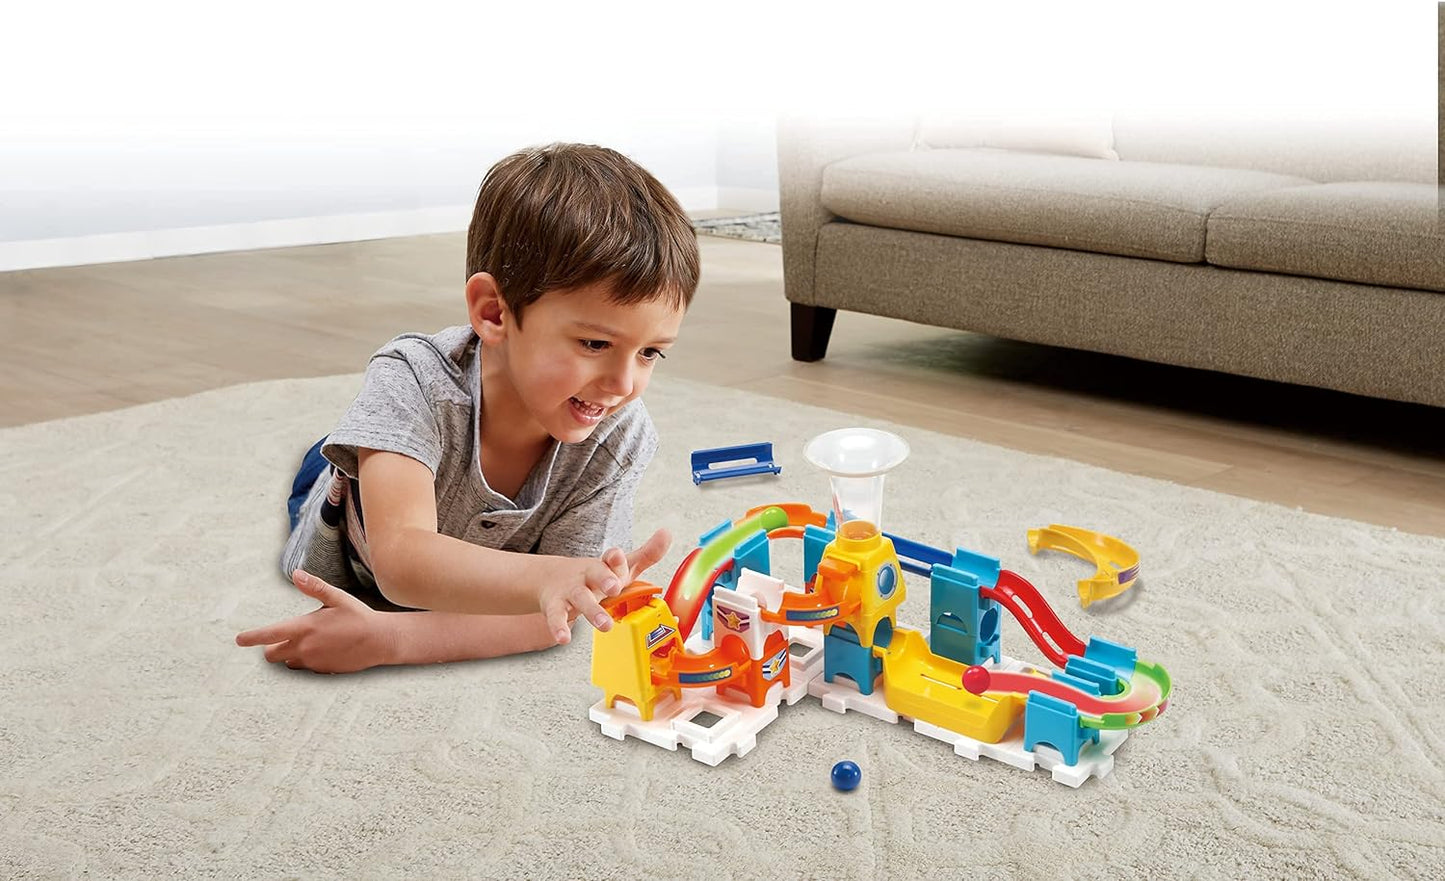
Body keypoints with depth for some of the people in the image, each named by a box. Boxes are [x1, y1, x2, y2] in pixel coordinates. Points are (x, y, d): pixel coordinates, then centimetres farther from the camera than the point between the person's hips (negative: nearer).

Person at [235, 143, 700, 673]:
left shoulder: (616, 437, -35)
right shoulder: (414, 382, -42)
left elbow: (556, 618, -35)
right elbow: (400, 559, -56)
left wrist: (387, 638, -48)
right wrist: (547, 577, -75)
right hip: (349, 569, -1)